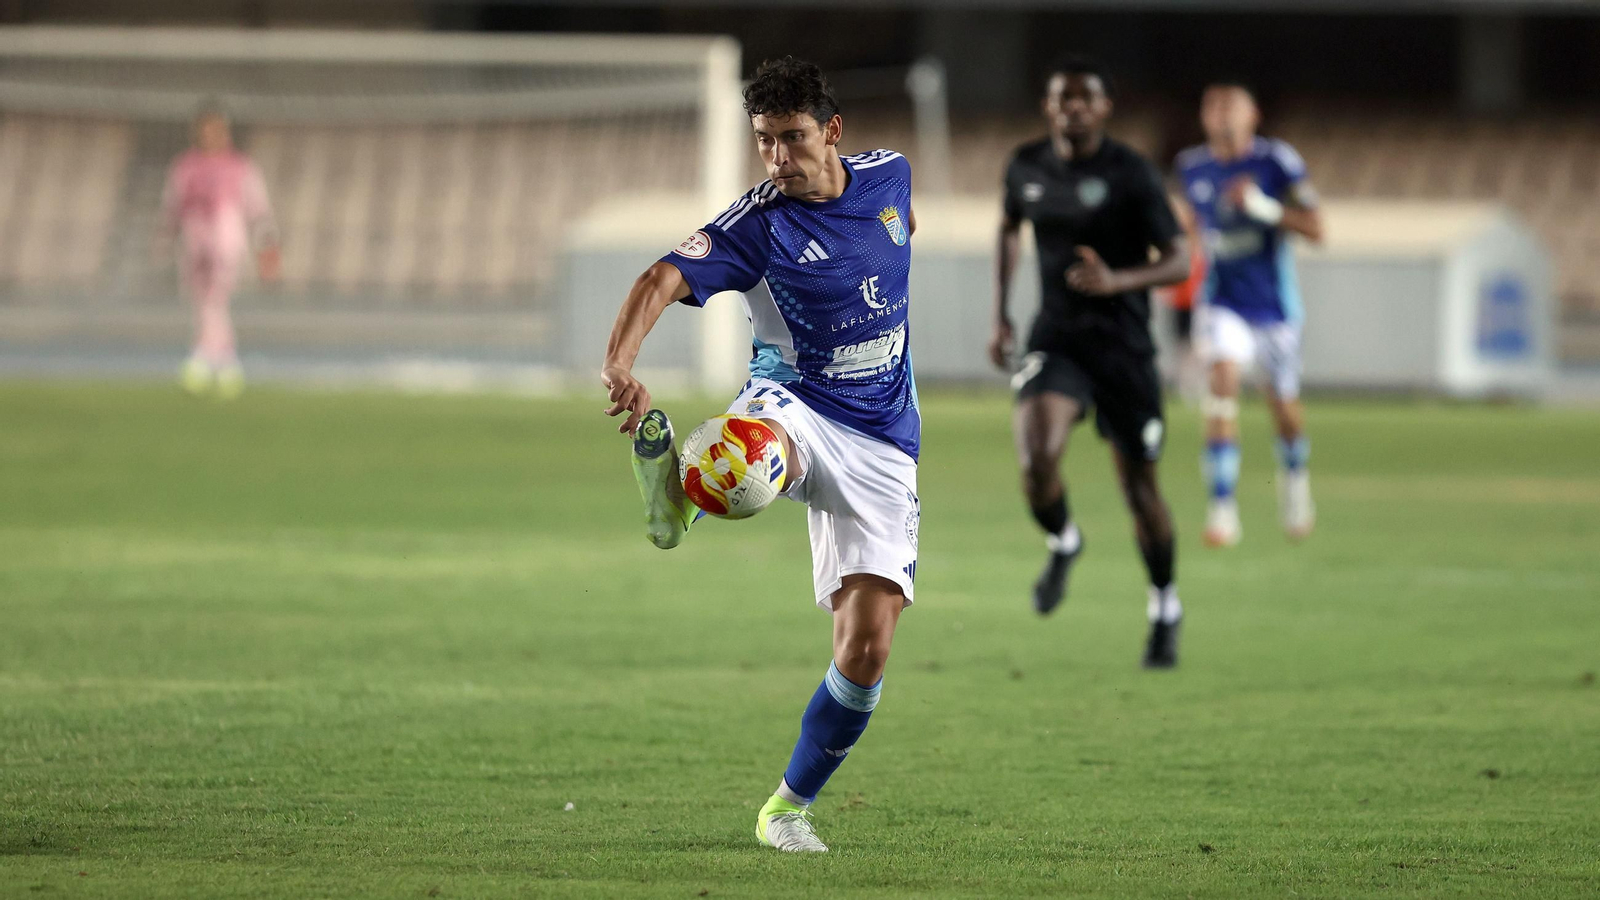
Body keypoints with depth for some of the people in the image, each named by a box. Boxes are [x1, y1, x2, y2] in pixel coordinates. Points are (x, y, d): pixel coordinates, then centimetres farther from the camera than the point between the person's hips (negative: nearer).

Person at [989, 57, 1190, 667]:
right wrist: (1000, 314, 16)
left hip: (1122, 345, -2)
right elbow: (1010, 229, 24)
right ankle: (1063, 544, 11)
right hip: (1054, 341, 2)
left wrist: (1117, 281, -29)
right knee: (1036, 462, -22)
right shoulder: (1027, 168, 3)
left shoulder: (1130, 174, -10)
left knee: (1138, 486, 5)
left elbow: (1178, 263, -11)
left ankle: (1165, 608, 29)